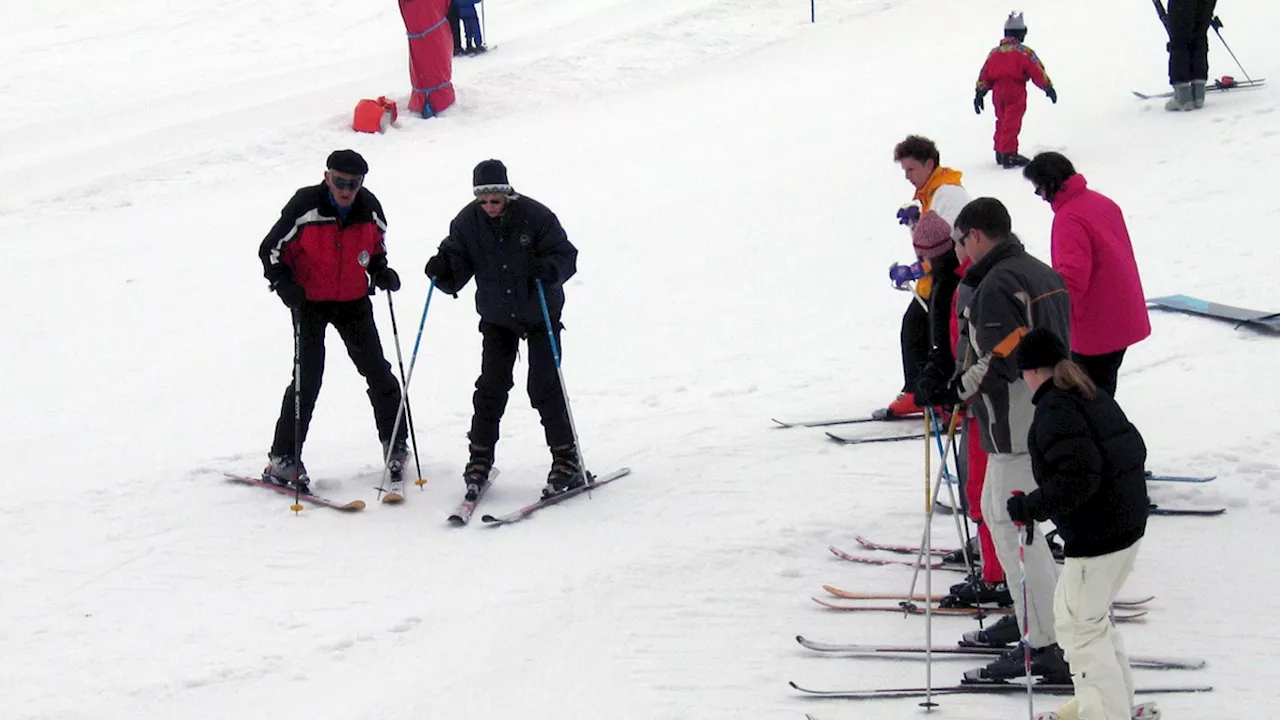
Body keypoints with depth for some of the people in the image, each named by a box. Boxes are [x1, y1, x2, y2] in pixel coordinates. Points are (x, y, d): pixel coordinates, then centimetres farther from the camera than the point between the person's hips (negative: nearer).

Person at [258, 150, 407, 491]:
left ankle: (395, 444, 23)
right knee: (308, 377, -10)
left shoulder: (370, 209, -7)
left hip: (353, 301, 4)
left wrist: (381, 273, -6)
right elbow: (270, 249, -10)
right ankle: (283, 457, -2)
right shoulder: (305, 207, -19)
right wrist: (283, 283, -24)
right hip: (309, 301, -4)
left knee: (377, 370, 5)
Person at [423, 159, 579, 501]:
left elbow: (567, 256, -13)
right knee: (491, 388, -3)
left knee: (544, 388, -6)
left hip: (541, 314, -3)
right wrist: (443, 271, -27)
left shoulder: (535, 216, -18)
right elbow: (457, 275, -5)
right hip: (497, 319, 3)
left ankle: (567, 460, 4)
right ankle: (479, 462, 8)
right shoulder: (467, 222, -9)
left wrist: (549, 269, -34)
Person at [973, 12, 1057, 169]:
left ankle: (1000, 152, 25)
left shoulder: (994, 53, 12)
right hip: (1016, 91, -5)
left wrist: (979, 94, 17)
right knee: (1012, 123, -6)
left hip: (998, 91, 5)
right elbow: (1037, 72, -7)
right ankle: (1008, 155, -10)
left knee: (1002, 122, 19)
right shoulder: (1024, 52, -5)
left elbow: (984, 75, 13)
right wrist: (1048, 87, 2)